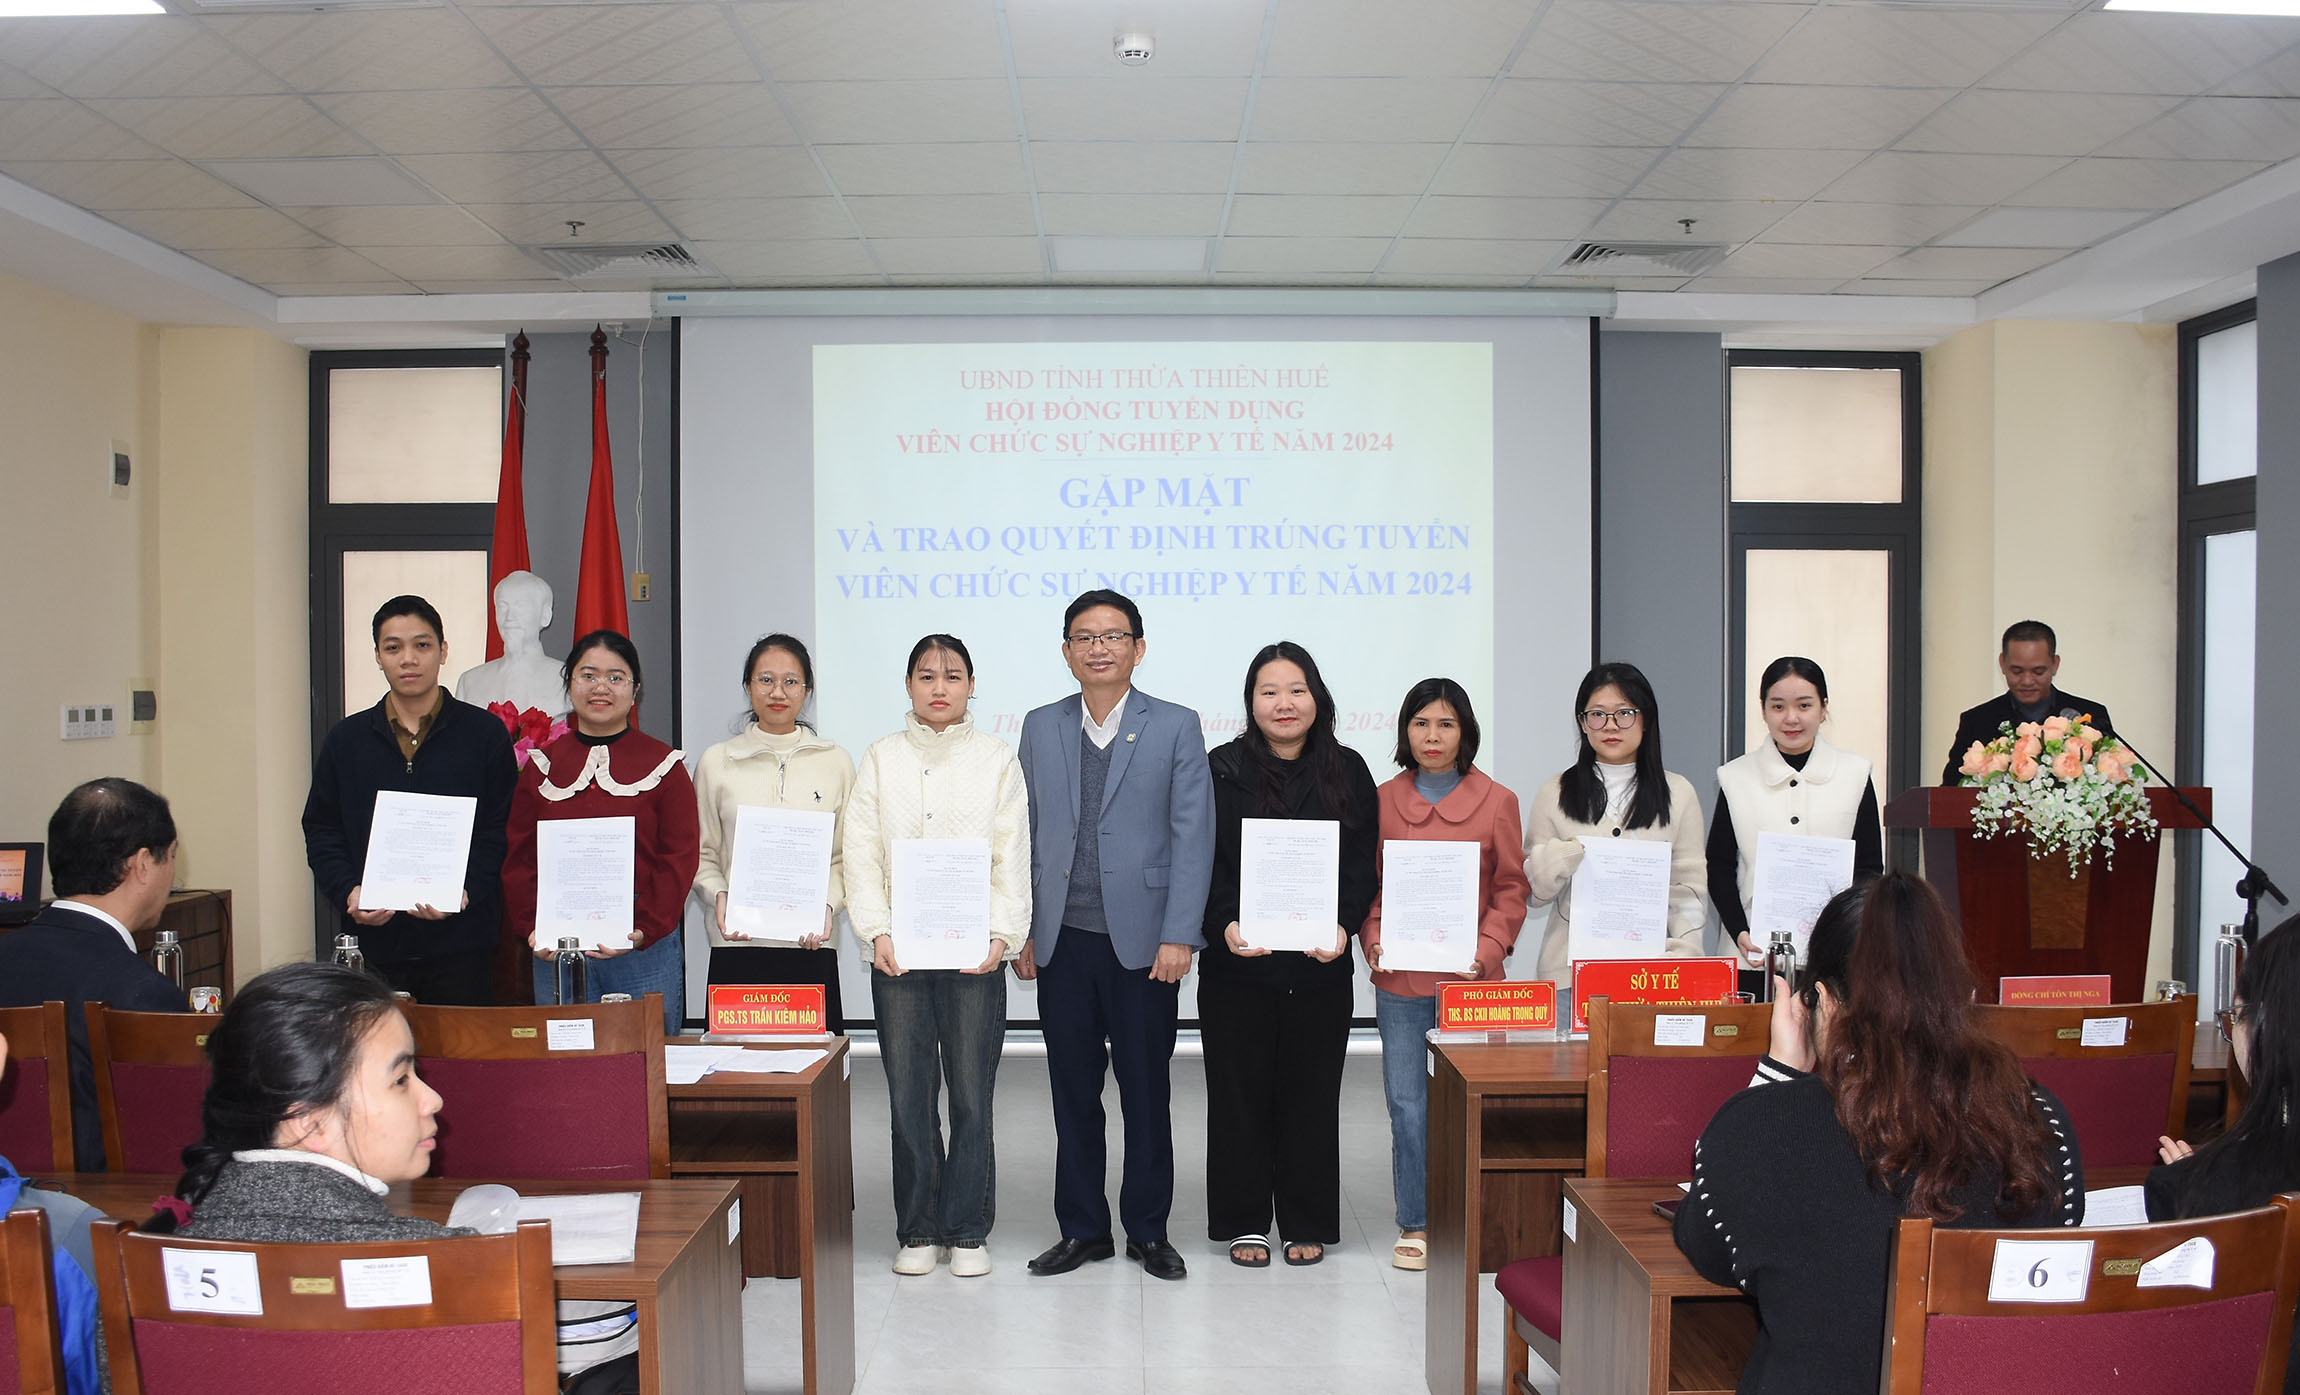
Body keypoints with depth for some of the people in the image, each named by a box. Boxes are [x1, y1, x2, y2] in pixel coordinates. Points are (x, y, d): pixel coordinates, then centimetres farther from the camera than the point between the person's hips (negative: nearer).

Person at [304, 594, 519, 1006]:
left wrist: (464, 891, -16)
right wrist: (349, 892, -8)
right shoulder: (346, 739, 11)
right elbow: (321, 832, 10)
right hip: (371, 942, 2)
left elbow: (502, 832, 0)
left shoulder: (484, 733, 4)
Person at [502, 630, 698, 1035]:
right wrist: (530, 927, -5)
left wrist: (644, 930, -14)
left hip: (645, 954, -2)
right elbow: (519, 857, 9)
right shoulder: (541, 765, 10)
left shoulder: (663, 764, 2)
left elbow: (679, 858, -2)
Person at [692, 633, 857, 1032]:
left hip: (811, 944, 0)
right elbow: (701, 854, 10)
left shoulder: (835, 761, 9)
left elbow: (848, 856, 9)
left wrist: (829, 903, -8)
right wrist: (719, 895, -9)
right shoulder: (716, 762, 8)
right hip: (737, 944, 0)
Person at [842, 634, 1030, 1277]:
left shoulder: (996, 759, 9)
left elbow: (1013, 857, 3)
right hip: (897, 955, 1)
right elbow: (861, 854, 4)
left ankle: (967, 1231, 14)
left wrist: (1003, 934, -10)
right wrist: (877, 931, -9)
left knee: (972, 1099, 1)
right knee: (908, 1098, 4)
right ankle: (918, 1231, 17)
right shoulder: (881, 760, 11)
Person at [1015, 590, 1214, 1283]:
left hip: (1142, 940, -2)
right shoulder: (1041, 727, 9)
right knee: (1073, 1090, 10)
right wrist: (1022, 931, 5)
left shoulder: (1176, 727, 0)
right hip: (1062, 941, 3)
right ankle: (1083, 1228, 23)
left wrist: (1178, 937, -11)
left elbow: (1193, 837, -4)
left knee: (1147, 1090, 7)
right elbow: (1026, 835, 10)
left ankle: (1148, 1230, 21)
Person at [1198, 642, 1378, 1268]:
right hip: (1238, 961, -1)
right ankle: (1243, 1222, 19)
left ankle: (1308, 1224, 22)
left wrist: (1343, 926, -14)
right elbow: (1203, 863, -2)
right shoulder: (1223, 769, 1)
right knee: (1239, 1094, 6)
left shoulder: (1347, 771, 6)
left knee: (1312, 1095, 8)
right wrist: (1225, 925, -18)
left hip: (1320, 965, 1)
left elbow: (1362, 865, 3)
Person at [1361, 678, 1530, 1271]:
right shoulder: (1383, 800, 7)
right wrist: (1374, 943, -6)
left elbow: (1512, 889, 4)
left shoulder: (1497, 801, 3)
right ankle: (1414, 1226, 17)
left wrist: (1486, 950, -10)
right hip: (1400, 980, 1)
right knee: (1407, 1105, 5)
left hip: (1470, 980, -1)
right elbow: (1368, 884, 10)